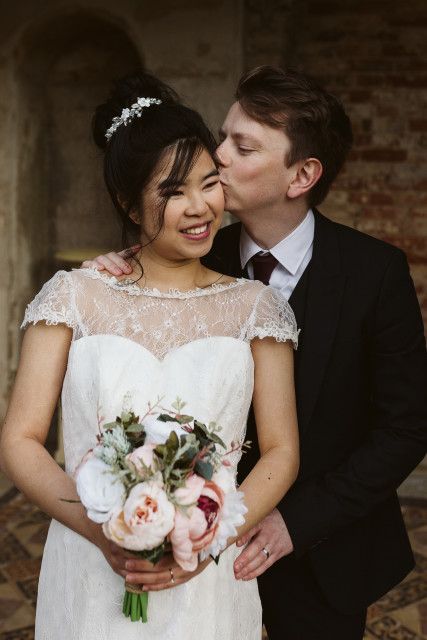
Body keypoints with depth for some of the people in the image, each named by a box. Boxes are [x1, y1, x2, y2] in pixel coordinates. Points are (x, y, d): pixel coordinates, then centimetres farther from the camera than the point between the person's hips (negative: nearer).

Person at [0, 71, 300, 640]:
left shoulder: (254, 305, 0)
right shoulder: (74, 296, -3)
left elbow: (281, 452, -1)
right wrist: (103, 532, -18)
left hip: (207, 587, 1)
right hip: (89, 577, 0)